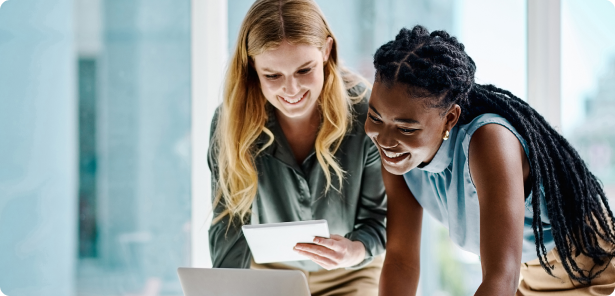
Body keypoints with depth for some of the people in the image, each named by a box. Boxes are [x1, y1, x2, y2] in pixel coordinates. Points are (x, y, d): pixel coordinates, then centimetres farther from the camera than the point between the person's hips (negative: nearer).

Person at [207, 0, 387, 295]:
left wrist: (356, 250, -35)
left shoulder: (365, 113, -20)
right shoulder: (232, 121, -16)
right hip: (269, 272, 0)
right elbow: (229, 224, -11)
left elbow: (379, 216, -14)